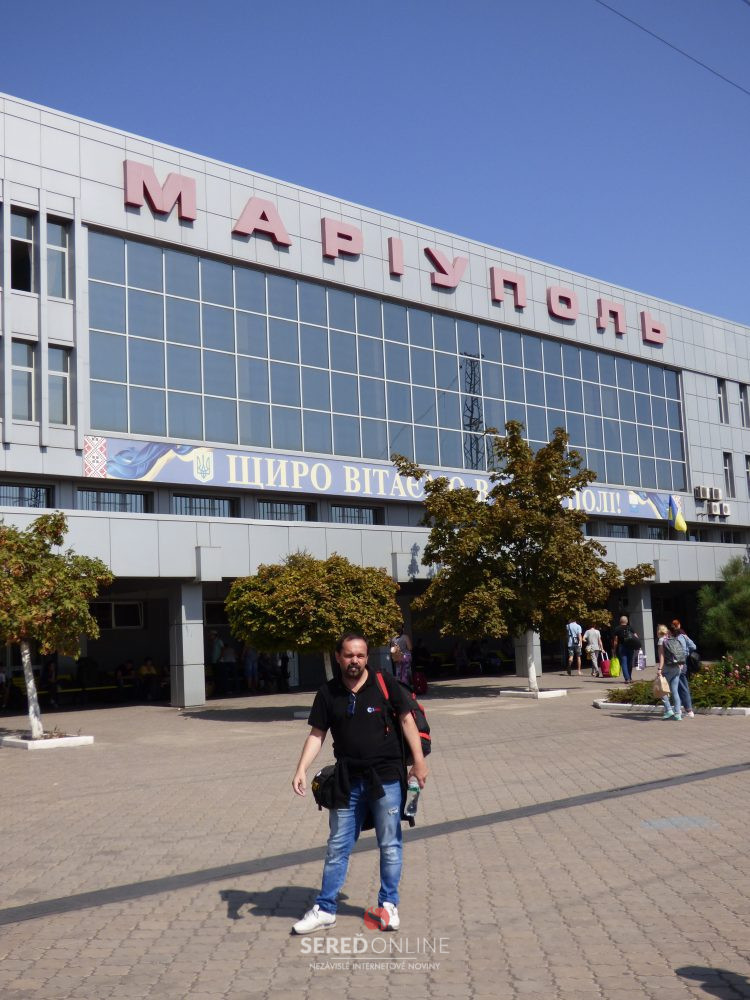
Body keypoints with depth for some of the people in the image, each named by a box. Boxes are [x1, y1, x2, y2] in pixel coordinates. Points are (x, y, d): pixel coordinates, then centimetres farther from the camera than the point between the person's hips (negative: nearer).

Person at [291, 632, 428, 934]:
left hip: (386, 776, -2)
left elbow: (406, 719, -1)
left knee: (390, 844, 8)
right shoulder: (328, 693, 1)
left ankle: (389, 904, 24)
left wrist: (419, 760, -6)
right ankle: (325, 909, 20)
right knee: (337, 846, 10)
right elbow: (316, 734, 4)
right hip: (347, 780, 2)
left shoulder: (384, 683, -6)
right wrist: (301, 769, -8)